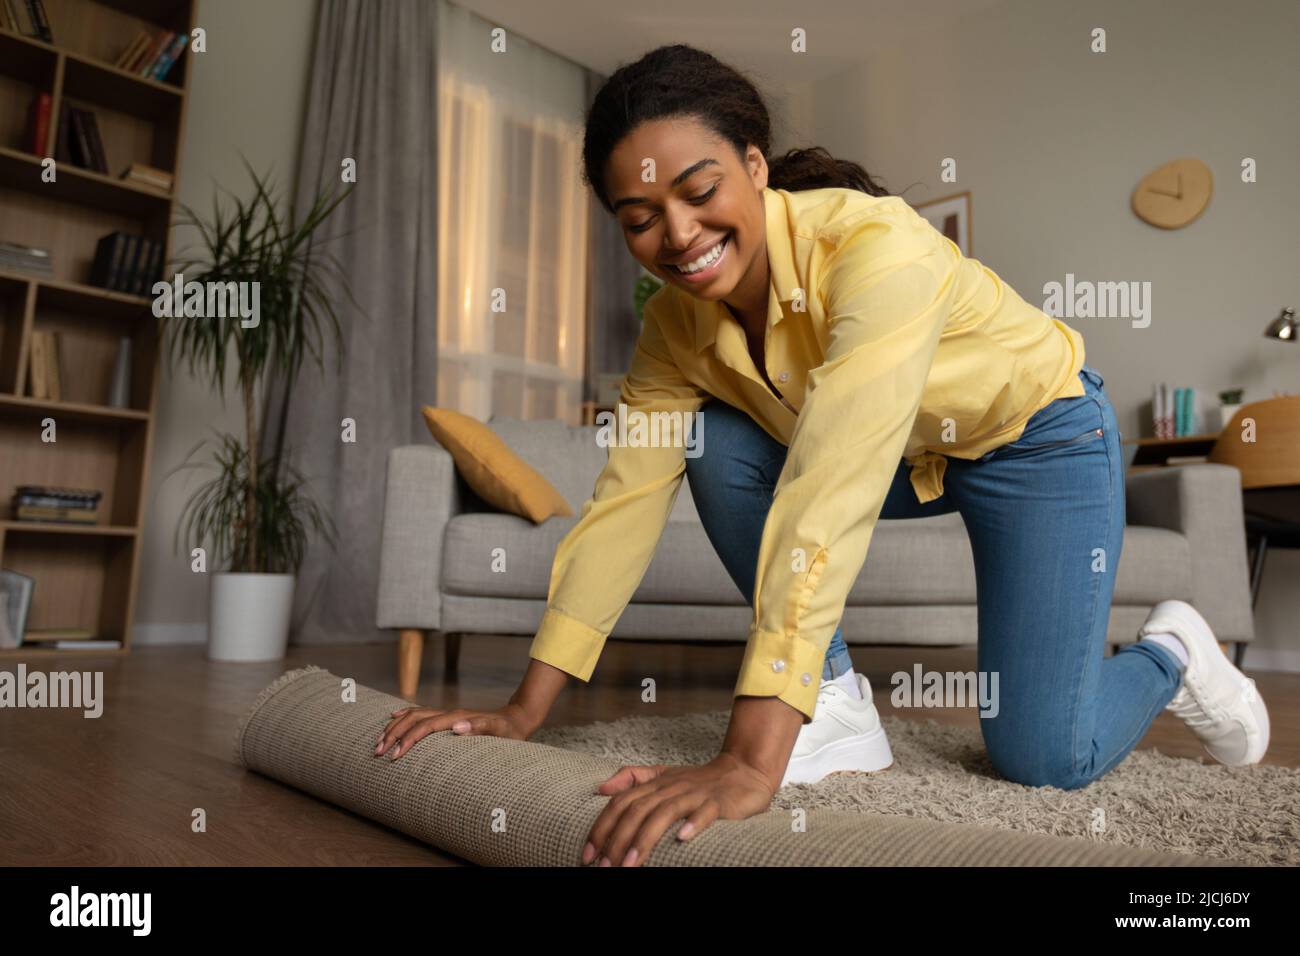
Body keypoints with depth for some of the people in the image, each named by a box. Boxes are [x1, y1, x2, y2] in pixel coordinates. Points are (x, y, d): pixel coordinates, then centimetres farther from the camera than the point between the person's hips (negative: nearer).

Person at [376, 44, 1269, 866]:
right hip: (911, 454, 5)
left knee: (1044, 756, -13)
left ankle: (1171, 650, 20)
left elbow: (827, 502, -46)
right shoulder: (678, 322, -16)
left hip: (1038, 432, -5)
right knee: (717, 444, -20)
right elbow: (623, 502, -16)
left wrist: (750, 765, -50)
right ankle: (836, 702, -7)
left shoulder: (876, 248, -36)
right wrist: (523, 712, -18)